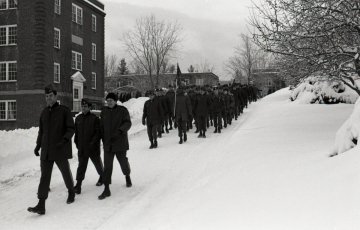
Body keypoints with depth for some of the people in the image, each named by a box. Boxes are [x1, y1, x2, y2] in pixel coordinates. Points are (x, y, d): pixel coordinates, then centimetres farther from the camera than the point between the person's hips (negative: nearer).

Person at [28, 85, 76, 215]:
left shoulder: (64, 111, -6)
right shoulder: (44, 112, 11)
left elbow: (71, 129, -7)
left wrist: (65, 139, -23)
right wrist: (38, 145, 15)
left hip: (60, 150, -4)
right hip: (46, 151, 4)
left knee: (66, 172, 11)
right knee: (44, 176, -3)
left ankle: (71, 193, 37)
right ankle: (41, 205, -6)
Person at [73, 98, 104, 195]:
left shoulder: (95, 118, -9)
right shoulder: (78, 118, 7)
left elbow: (98, 132, -12)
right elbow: (76, 132, 15)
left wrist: (93, 142, -19)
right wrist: (76, 142, 9)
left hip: (93, 147, -3)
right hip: (82, 148, 3)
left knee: (97, 163, 15)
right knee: (81, 166, -2)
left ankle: (102, 177, 40)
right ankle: (78, 185, -3)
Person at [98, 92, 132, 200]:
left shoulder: (123, 110, -4)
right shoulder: (104, 112, 8)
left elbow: (128, 123, -12)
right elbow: (101, 127, 16)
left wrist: (120, 130, -30)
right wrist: (103, 139, 13)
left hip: (120, 143, -3)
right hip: (108, 144, 3)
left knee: (123, 162, 10)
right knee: (107, 166, -3)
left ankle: (127, 177, 43)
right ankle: (107, 189, -1)